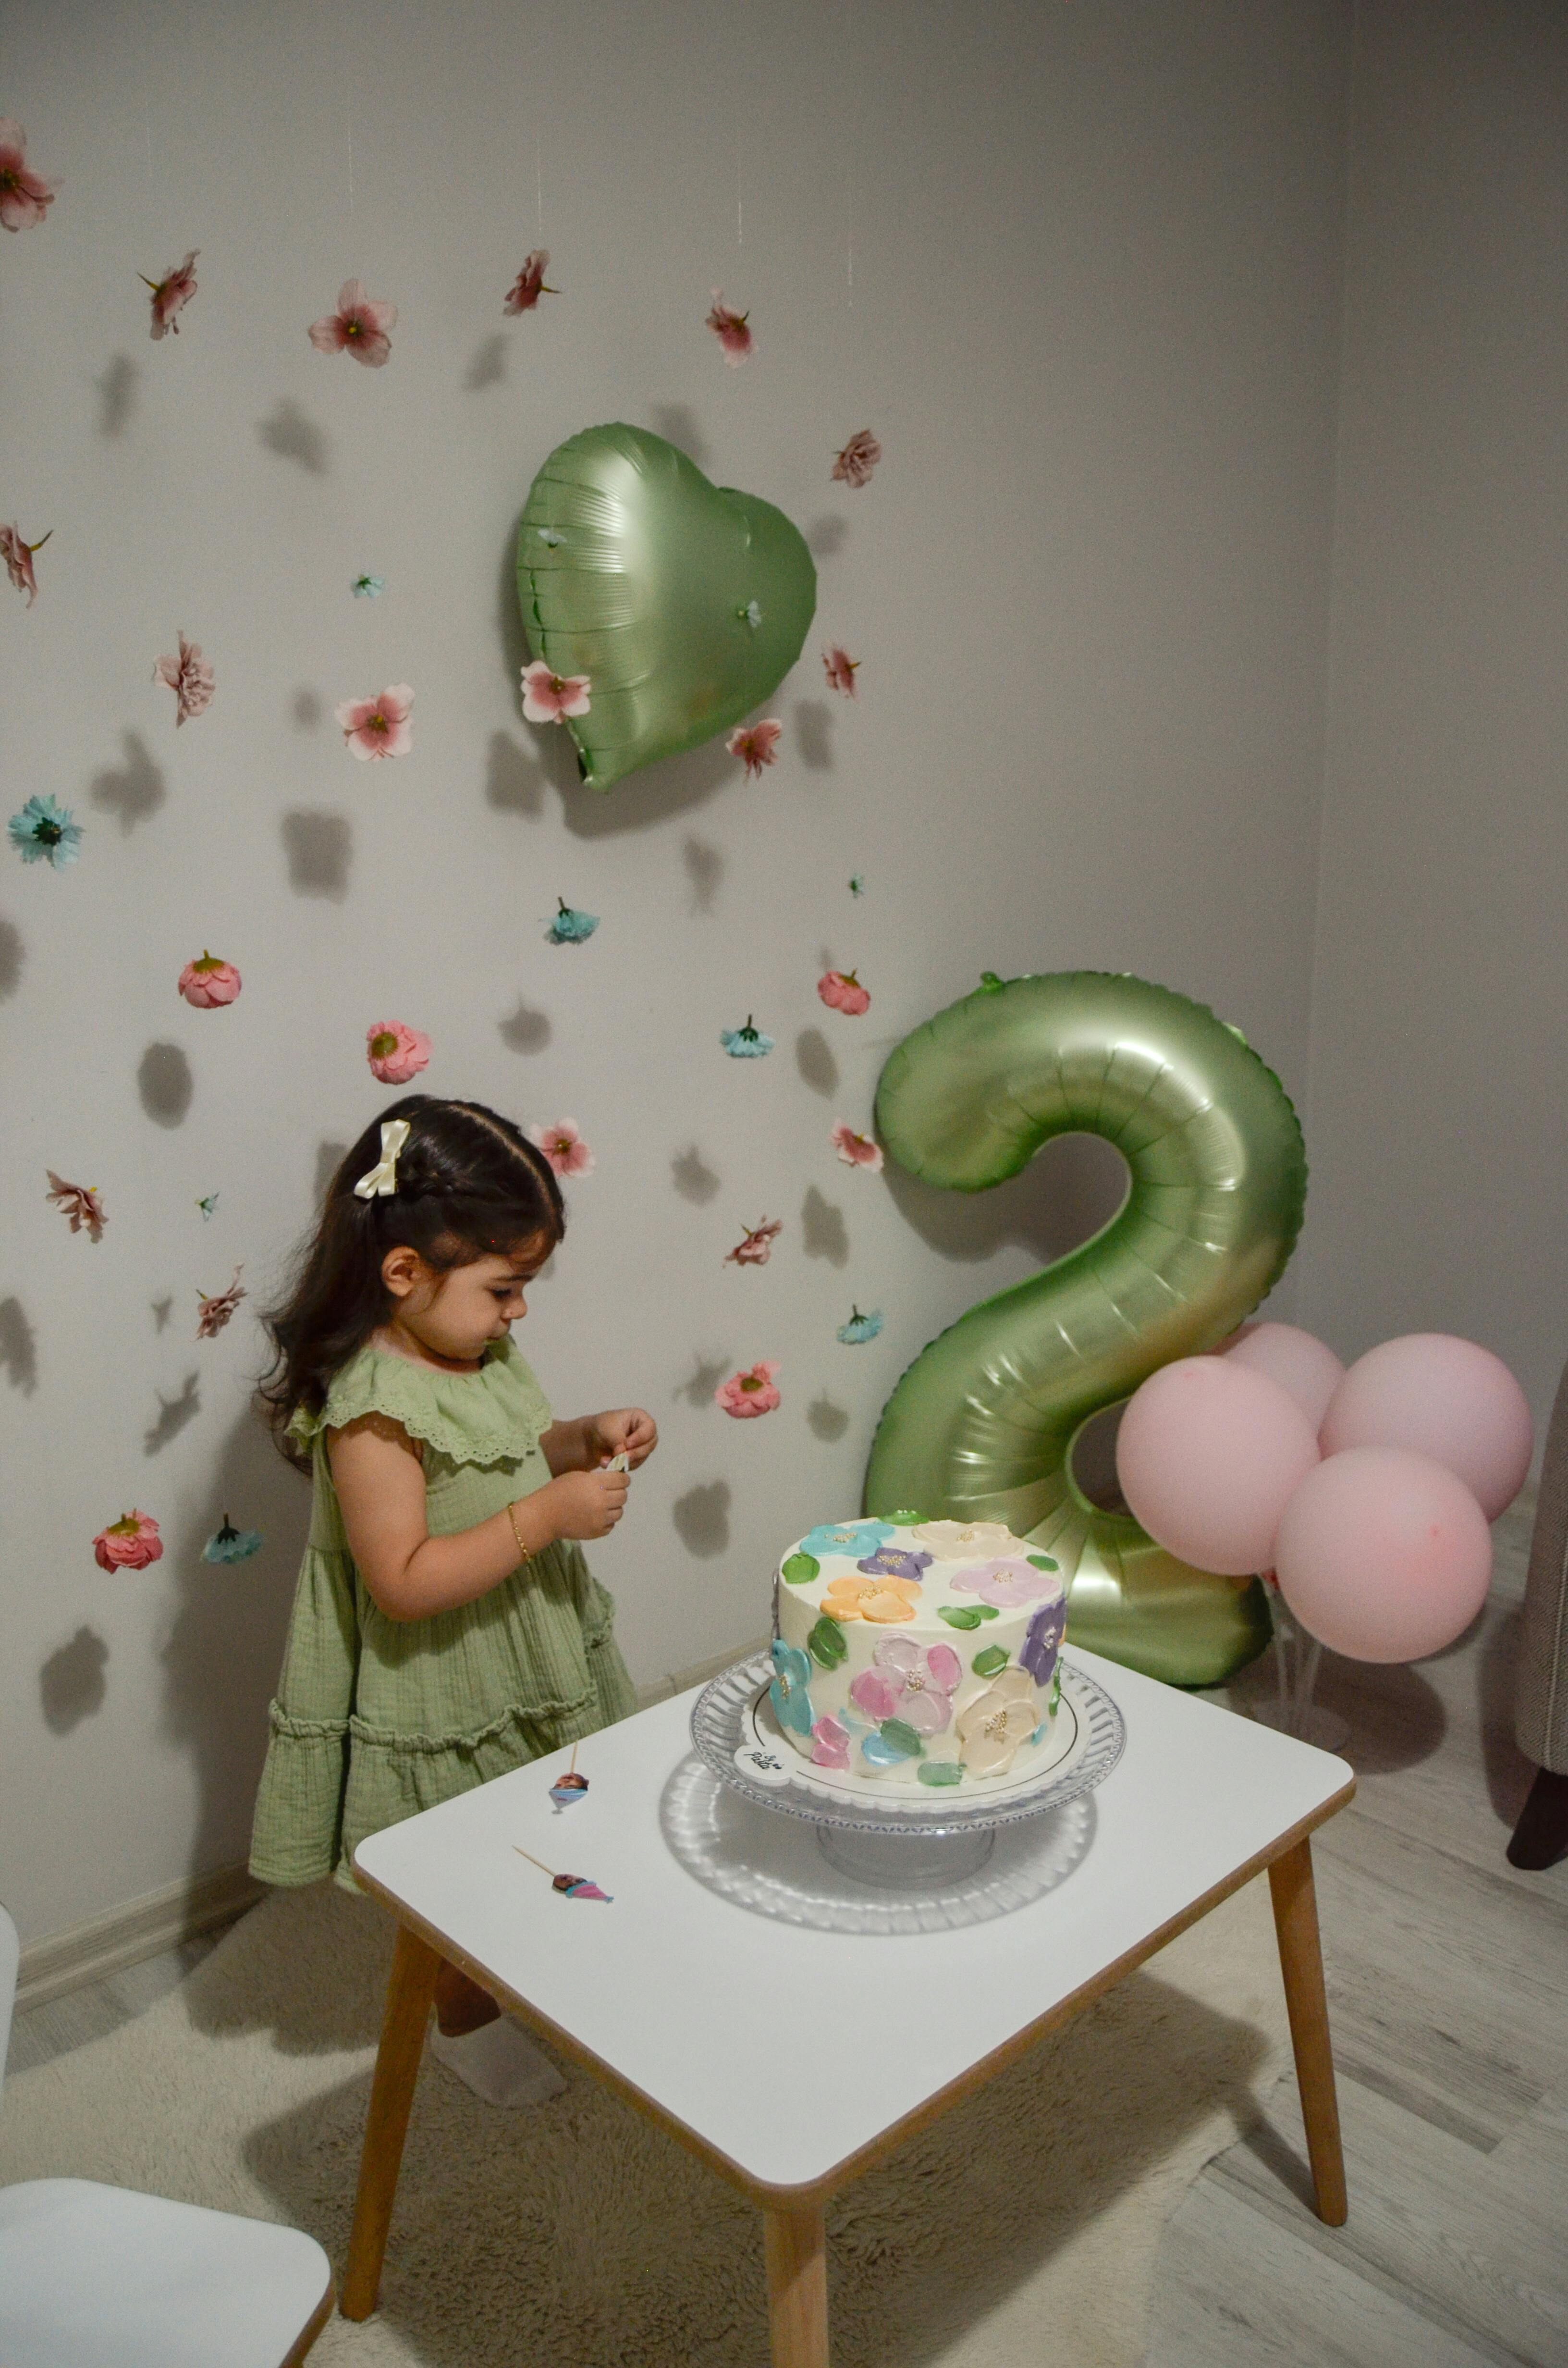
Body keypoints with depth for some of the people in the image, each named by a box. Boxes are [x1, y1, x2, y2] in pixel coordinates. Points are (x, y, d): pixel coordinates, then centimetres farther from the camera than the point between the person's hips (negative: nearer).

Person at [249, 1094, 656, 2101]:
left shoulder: (483, 1355, -3)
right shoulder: (375, 1408, -30)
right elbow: (405, 1581, -33)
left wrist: (586, 1438, -5)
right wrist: (550, 1514, -34)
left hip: (531, 1661, 8)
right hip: (444, 1701, -8)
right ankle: (467, 2021, 42)